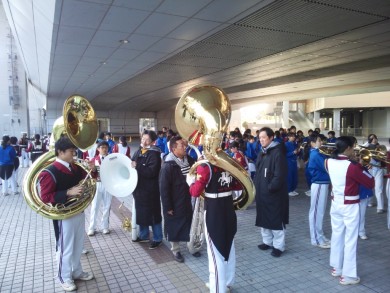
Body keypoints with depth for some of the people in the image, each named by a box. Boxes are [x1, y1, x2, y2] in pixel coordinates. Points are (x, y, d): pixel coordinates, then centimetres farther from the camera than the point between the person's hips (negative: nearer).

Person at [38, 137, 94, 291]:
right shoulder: (50, 173, -18)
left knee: (78, 245, 20)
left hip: (79, 212, 7)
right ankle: (65, 278, 29)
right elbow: (45, 197, -20)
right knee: (65, 248, 9)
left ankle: (77, 271, 39)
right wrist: (68, 193, -28)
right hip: (64, 216, -7)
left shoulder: (76, 167, 2)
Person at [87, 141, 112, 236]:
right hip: (97, 185, 0)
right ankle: (92, 228, 13)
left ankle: (105, 227, 20)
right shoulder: (94, 160, 2)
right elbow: (92, 175, 1)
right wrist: (93, 169, -17)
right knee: (94, 207, 3)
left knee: (107, 206, 8)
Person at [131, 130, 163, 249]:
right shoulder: (138, 152, 9)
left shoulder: (154, 154, -14)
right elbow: (133, 166, 22)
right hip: (139, 188, 8)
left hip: (150, 190, -7)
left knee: (153, 214, 3)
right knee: (141, 213, 17)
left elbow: (151, 172, -25)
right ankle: (143, 235, 34)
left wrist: (137, 167, -27)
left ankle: (157, 238, 17)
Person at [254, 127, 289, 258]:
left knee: (276, 220, 2)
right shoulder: (261, 153, 12)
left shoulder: (278, 153, -15)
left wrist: (270, 188, -19)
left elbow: (279, 175, -20)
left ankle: (278, 246, 16)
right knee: (263, 218, 16)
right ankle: (267, 241, 31)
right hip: (261, 192, 8)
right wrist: (256, 185, 7)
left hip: (274, 193, -8)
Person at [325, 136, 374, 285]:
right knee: (350, 240, 4)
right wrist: (361, 166, -1)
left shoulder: (329, 162, -3)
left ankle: (336, 268, 31)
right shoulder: (352, 166, -22)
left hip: (335, 203, 6)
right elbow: (371, 183, -12)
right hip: (350, 206, -6)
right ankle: (348, 275, 13)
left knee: (337, 235, 18)